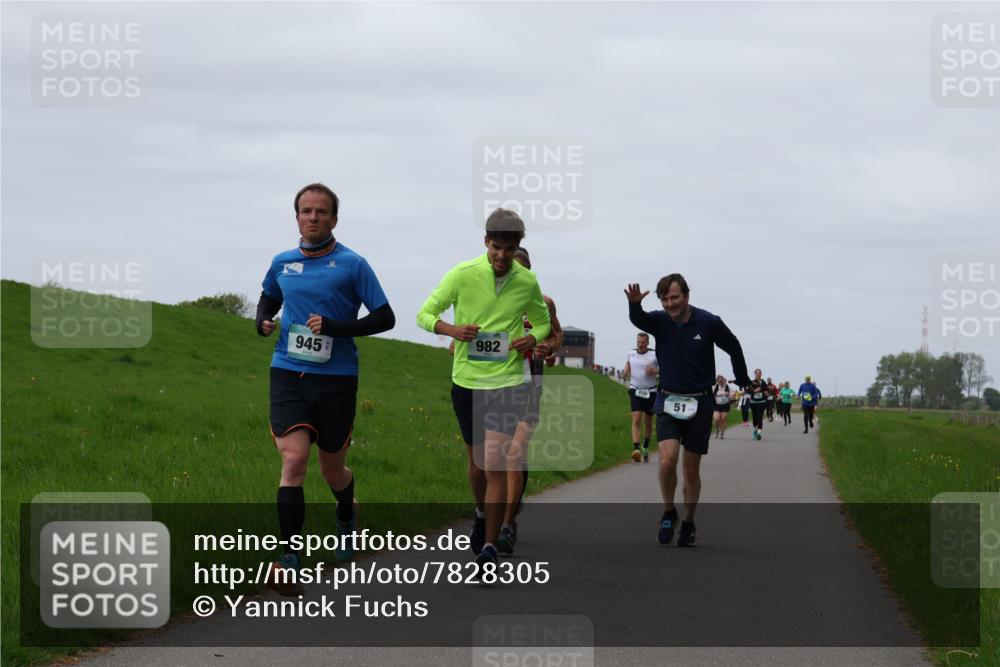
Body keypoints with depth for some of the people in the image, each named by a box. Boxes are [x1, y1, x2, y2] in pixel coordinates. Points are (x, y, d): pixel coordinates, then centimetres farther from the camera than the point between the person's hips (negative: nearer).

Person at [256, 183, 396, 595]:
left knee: (332, 470, 11)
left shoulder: (352, 264, -3)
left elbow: (385, 318, -3)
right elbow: (269, 298, 28)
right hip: (288, 375, 1)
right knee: (293, 460, -16)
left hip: (336, 379, -1)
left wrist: (336, 327, -16)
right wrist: (263, 322, 4)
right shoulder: (282, 263, 8)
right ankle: (289, 561, -17)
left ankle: (346, 514, 48)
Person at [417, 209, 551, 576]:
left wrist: (532, 339, -8)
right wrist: (451, 329, -21)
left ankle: (489, 549, -7)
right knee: (477, 460, 15)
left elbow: (543, 321, 16)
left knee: (495, 464, -13)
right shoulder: (462, 274, -8)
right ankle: (482, 514, 46)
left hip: (508, 382, -1)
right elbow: (425, 314, 0)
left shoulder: (527, 282, -2)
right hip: (467, 380, 1)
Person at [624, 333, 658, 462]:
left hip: (650, 392, -1)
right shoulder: (631, 353, 4)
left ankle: (646, 446, 36)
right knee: (636, 419, -17)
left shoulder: (654, 354, -7)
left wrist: (654, 371, -21)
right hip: (635, 390, 1)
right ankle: (635, 449, -27)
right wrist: (626, 370, 6)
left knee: (648, 422, 12)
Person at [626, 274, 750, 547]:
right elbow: (638, 319, -28)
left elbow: (733, 348, 8)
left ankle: (688, 523, 23)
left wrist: (743, 381, 17)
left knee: (691, 470, 6)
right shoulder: (659, 321, -5)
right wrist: (634, 304, -50)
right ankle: (668, 513, 6)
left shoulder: (709, 323, -8)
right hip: (668, 401, 0)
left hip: (699, 404, 0)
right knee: (667, 460, -18)